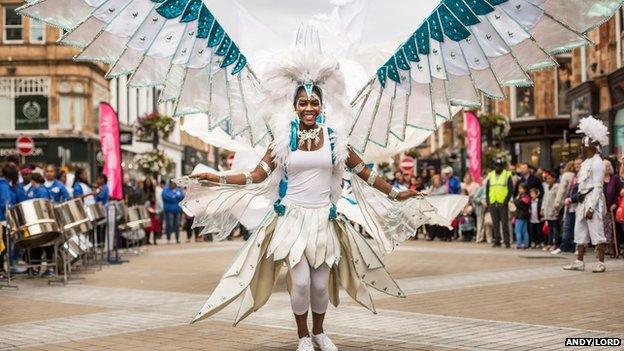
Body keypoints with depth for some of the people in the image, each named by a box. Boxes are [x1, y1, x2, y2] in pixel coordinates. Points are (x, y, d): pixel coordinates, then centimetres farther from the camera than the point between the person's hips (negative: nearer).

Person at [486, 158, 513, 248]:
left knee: (504, 223, -5)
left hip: (503, 203, -4)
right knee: (495, 224, 7)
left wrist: (506, 201, -11)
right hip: (492, 203, 4)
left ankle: (507, 241, -2)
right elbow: (487, 189, 16)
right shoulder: (490, 175, 13)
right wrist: (488, 202, 6)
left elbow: (511, 189, -2)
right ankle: (497, 241, 11)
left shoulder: (507, 175, 1)